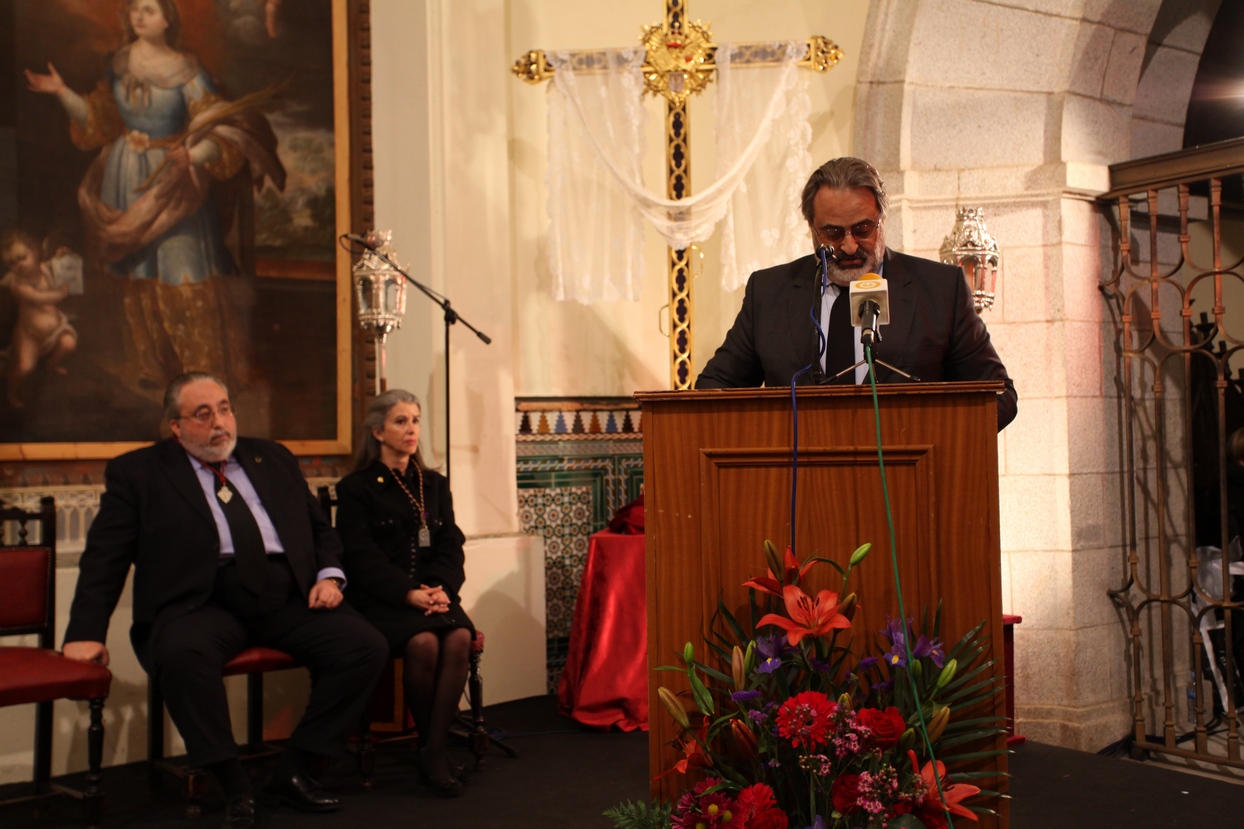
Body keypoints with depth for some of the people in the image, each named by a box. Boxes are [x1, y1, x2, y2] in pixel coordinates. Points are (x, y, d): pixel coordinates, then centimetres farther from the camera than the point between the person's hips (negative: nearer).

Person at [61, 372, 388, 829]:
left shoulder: (273, 458, 20)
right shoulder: (137, 473, 10)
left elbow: (320, 527, 25)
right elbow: (105, 556, 5)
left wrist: (329, 574, 5)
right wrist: (87, 631, -6)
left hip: (290, 600, 4)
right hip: (203, 603, -3)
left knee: (368, 646, -18)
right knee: (182, 652, -38)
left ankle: (292, 772, -4)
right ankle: (234, 786, -19)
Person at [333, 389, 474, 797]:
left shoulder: (435, 485, 19)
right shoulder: (356, 488, 4)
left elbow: (451, 546, 11)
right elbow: (362, 557, -6)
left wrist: (440, 588, -11)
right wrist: (409, 594, -19)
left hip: (433, 593, 4)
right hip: (381, 599, -4)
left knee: (460, 638, -28)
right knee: (423, 642, -31)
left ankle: (435, 750, -19)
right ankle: (428, 744, -10)